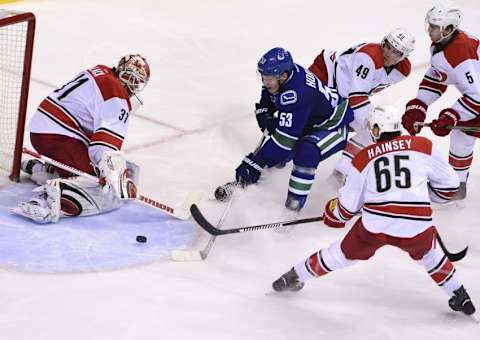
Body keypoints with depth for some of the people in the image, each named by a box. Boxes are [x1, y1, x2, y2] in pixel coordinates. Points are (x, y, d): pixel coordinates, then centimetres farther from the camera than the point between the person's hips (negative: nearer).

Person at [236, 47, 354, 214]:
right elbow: (267, 96, 12)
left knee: (306, 150, -32)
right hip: (311, 120, 10)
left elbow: (285, 138, -36)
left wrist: (255, 163, -33)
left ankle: (296, 198, -21)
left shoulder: (296, 95, -37)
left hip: (335, 125, -10)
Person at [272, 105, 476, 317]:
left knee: (343, 254, 23)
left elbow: (347, 205, 17)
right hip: (416, 227, 1)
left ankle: (296, 277, 35)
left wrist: (333, 214, 39)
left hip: (374, 226, 0)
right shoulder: (423, 146, 10)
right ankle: (460, 296, 36)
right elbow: (449, 184, 16)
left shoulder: (363, 158, 12)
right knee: (426, 253, 32)